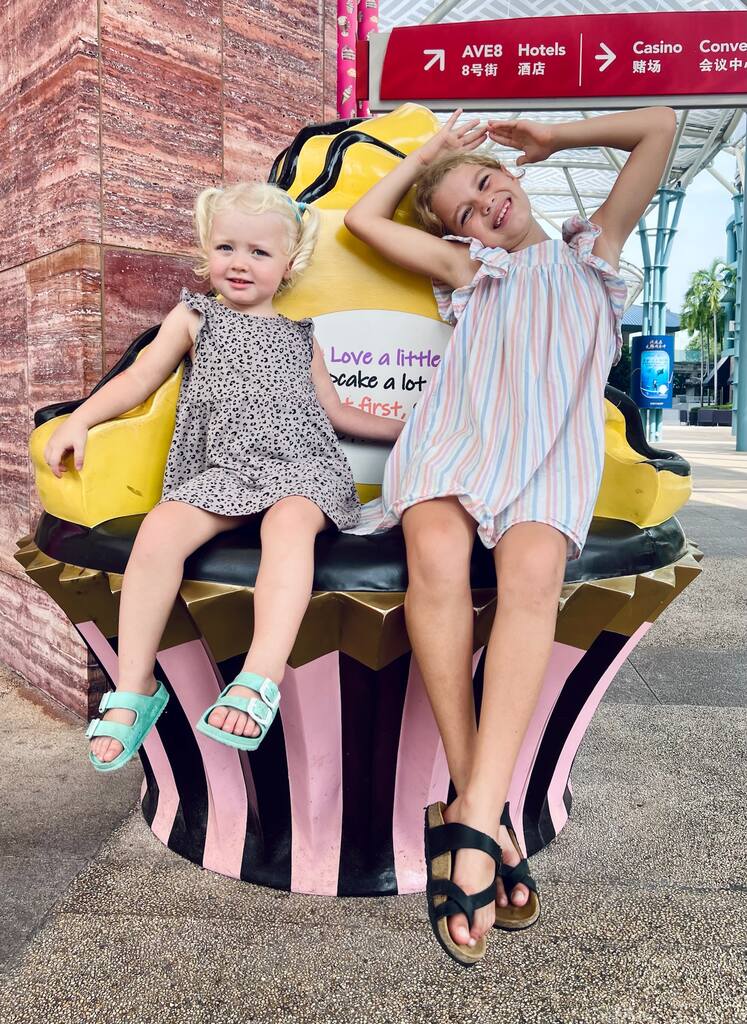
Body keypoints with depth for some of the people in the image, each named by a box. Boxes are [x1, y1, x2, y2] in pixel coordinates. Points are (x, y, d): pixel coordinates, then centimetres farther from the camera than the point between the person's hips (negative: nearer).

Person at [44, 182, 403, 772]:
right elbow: (139, 379, 16)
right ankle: (135, 688, -17)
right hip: (221, 470, 1)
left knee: (289, 523, -36)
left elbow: (334, 410, 26)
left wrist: (408, 428, 25)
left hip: (302, 465, 0)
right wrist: (78, 420, 3)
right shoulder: (193, 318, 21)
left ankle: (261, 678, -45)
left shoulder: (300, 336, 24)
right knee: (161, 529, -28)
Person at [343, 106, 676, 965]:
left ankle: (473, 820, -36)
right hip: (458, 432, 1)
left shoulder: (591, 249, 34)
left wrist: (550, 136, 40)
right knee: (436, 552, -34)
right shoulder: (468, 269, 34)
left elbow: (658, 127, 35)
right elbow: (363, 219, 31)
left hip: (549, 443, 0)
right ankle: (483, 810, -29)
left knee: (533, 570, -34)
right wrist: (427, 152, 40)